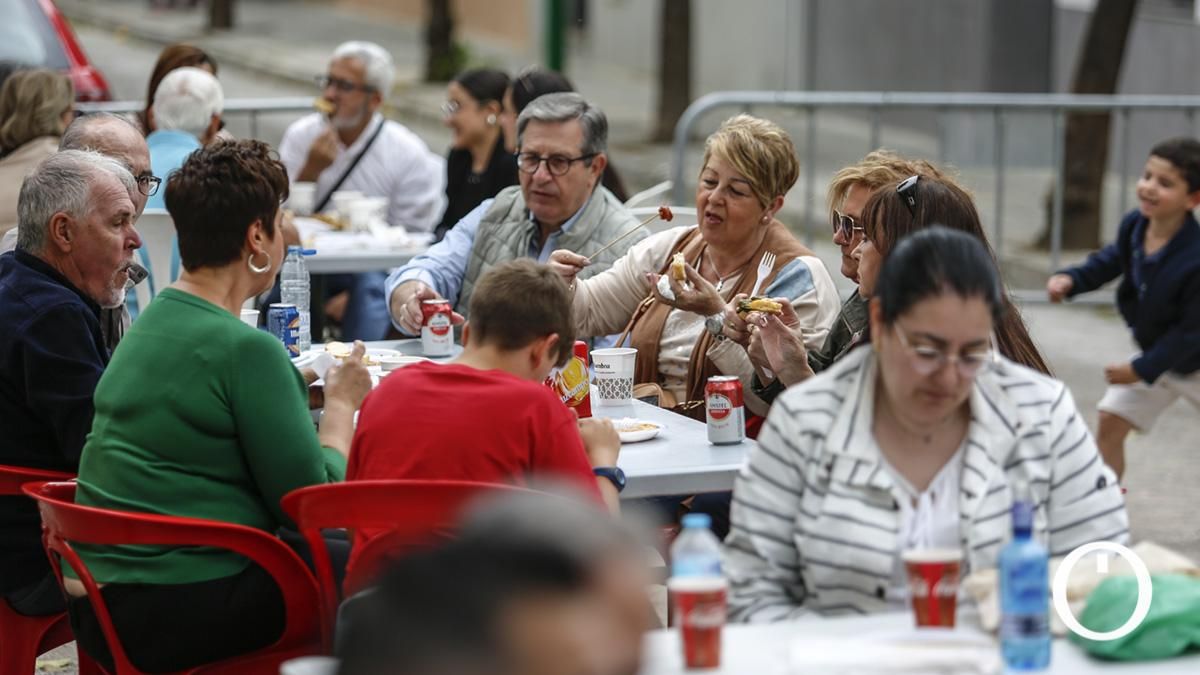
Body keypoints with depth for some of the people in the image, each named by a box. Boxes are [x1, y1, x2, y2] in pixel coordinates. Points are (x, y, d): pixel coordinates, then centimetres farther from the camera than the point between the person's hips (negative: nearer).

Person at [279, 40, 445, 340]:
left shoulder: (409, 155, -5)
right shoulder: (301, 135, 4)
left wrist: (355, 294, -14)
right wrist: (310, 169, -16)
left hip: (372, 272, -2)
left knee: (370, 289, -33)